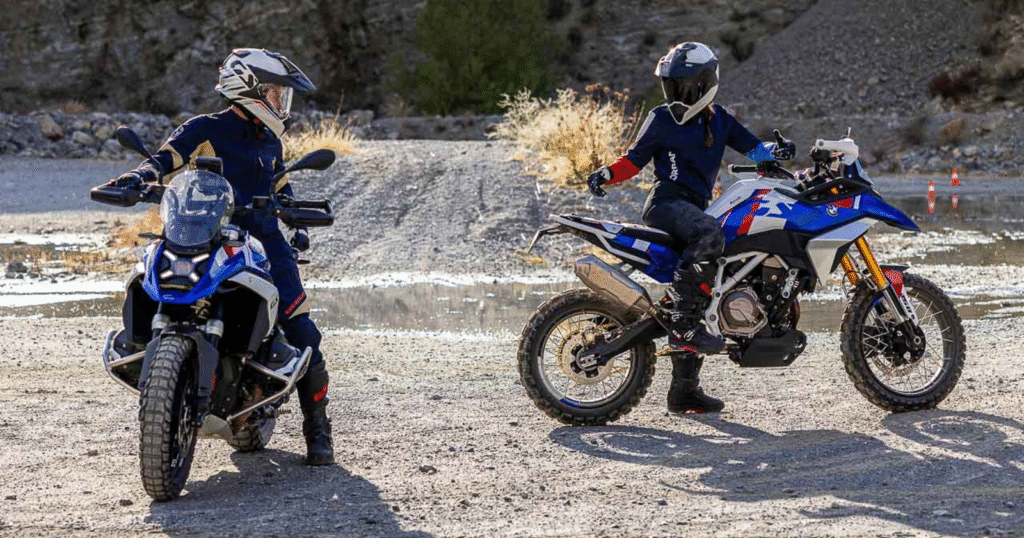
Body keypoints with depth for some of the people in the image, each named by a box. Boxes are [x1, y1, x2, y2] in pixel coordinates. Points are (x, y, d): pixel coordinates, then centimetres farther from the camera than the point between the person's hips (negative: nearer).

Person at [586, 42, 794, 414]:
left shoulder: (719, 120, 15)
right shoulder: (662, 119, 4)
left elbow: (752, 147, 10)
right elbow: (636, 157, 7)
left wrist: (775, 151, -11)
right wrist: (607, 174, -11)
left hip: (697, 208, 6)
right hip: (667, 203, -6)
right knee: (709, 235, -38)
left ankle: (685, 390, 14)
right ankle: (679, 316, -39)